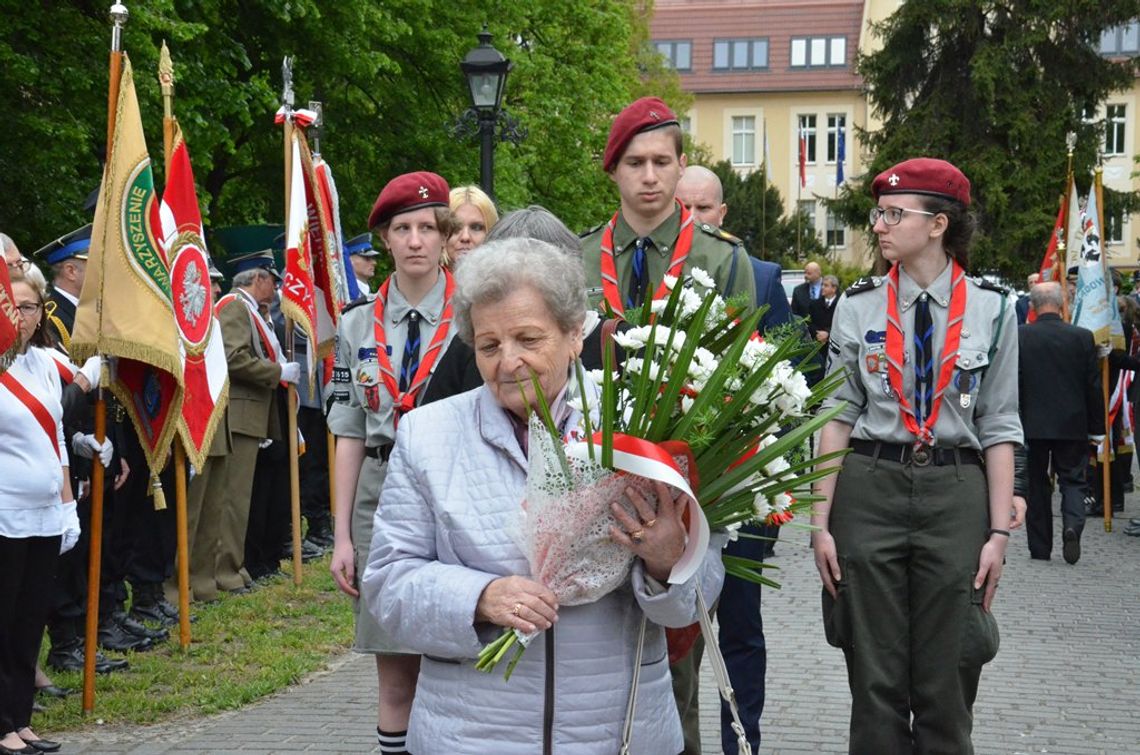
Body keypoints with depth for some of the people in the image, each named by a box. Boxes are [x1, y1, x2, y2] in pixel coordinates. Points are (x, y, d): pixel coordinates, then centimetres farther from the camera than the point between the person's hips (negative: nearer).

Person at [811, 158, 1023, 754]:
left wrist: (999, 531, -3)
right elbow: (837, 417, 3)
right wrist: (822, 522, -2)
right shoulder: (858, 307, 2)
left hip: (956, 492, -1)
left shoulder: (991, 310, 0)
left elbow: (999, 428, 2)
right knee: (875, 675, 6)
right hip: (869, 488, 1)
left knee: (946, 678, 6)